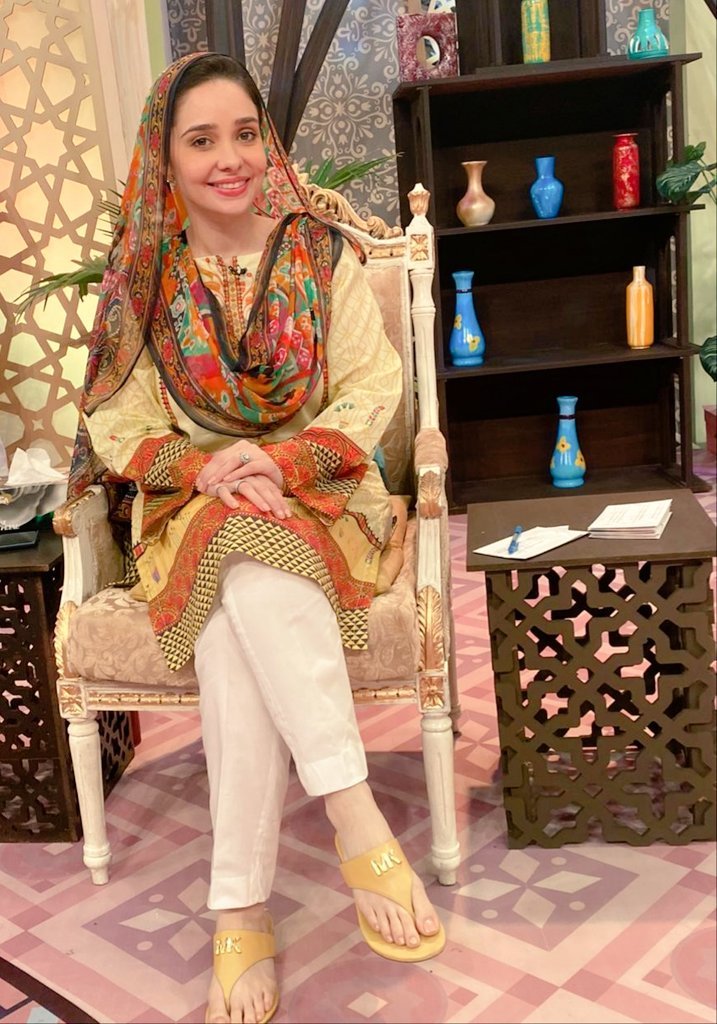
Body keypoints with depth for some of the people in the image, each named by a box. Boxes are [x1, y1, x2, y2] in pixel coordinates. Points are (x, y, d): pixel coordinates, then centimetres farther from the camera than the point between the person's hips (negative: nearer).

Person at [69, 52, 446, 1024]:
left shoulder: (322, 253, 2)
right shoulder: (141, 278, 4)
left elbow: (374, 385, -2)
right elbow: (116, 418, 2)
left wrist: (286, 463, -19)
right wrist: (203, 469, -18)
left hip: (318, 495, 0)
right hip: (190, 508, 1)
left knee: (250, 578, -35)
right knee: (242, 595, -35)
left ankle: (242, 910, -34)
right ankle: (357, 815, -31)